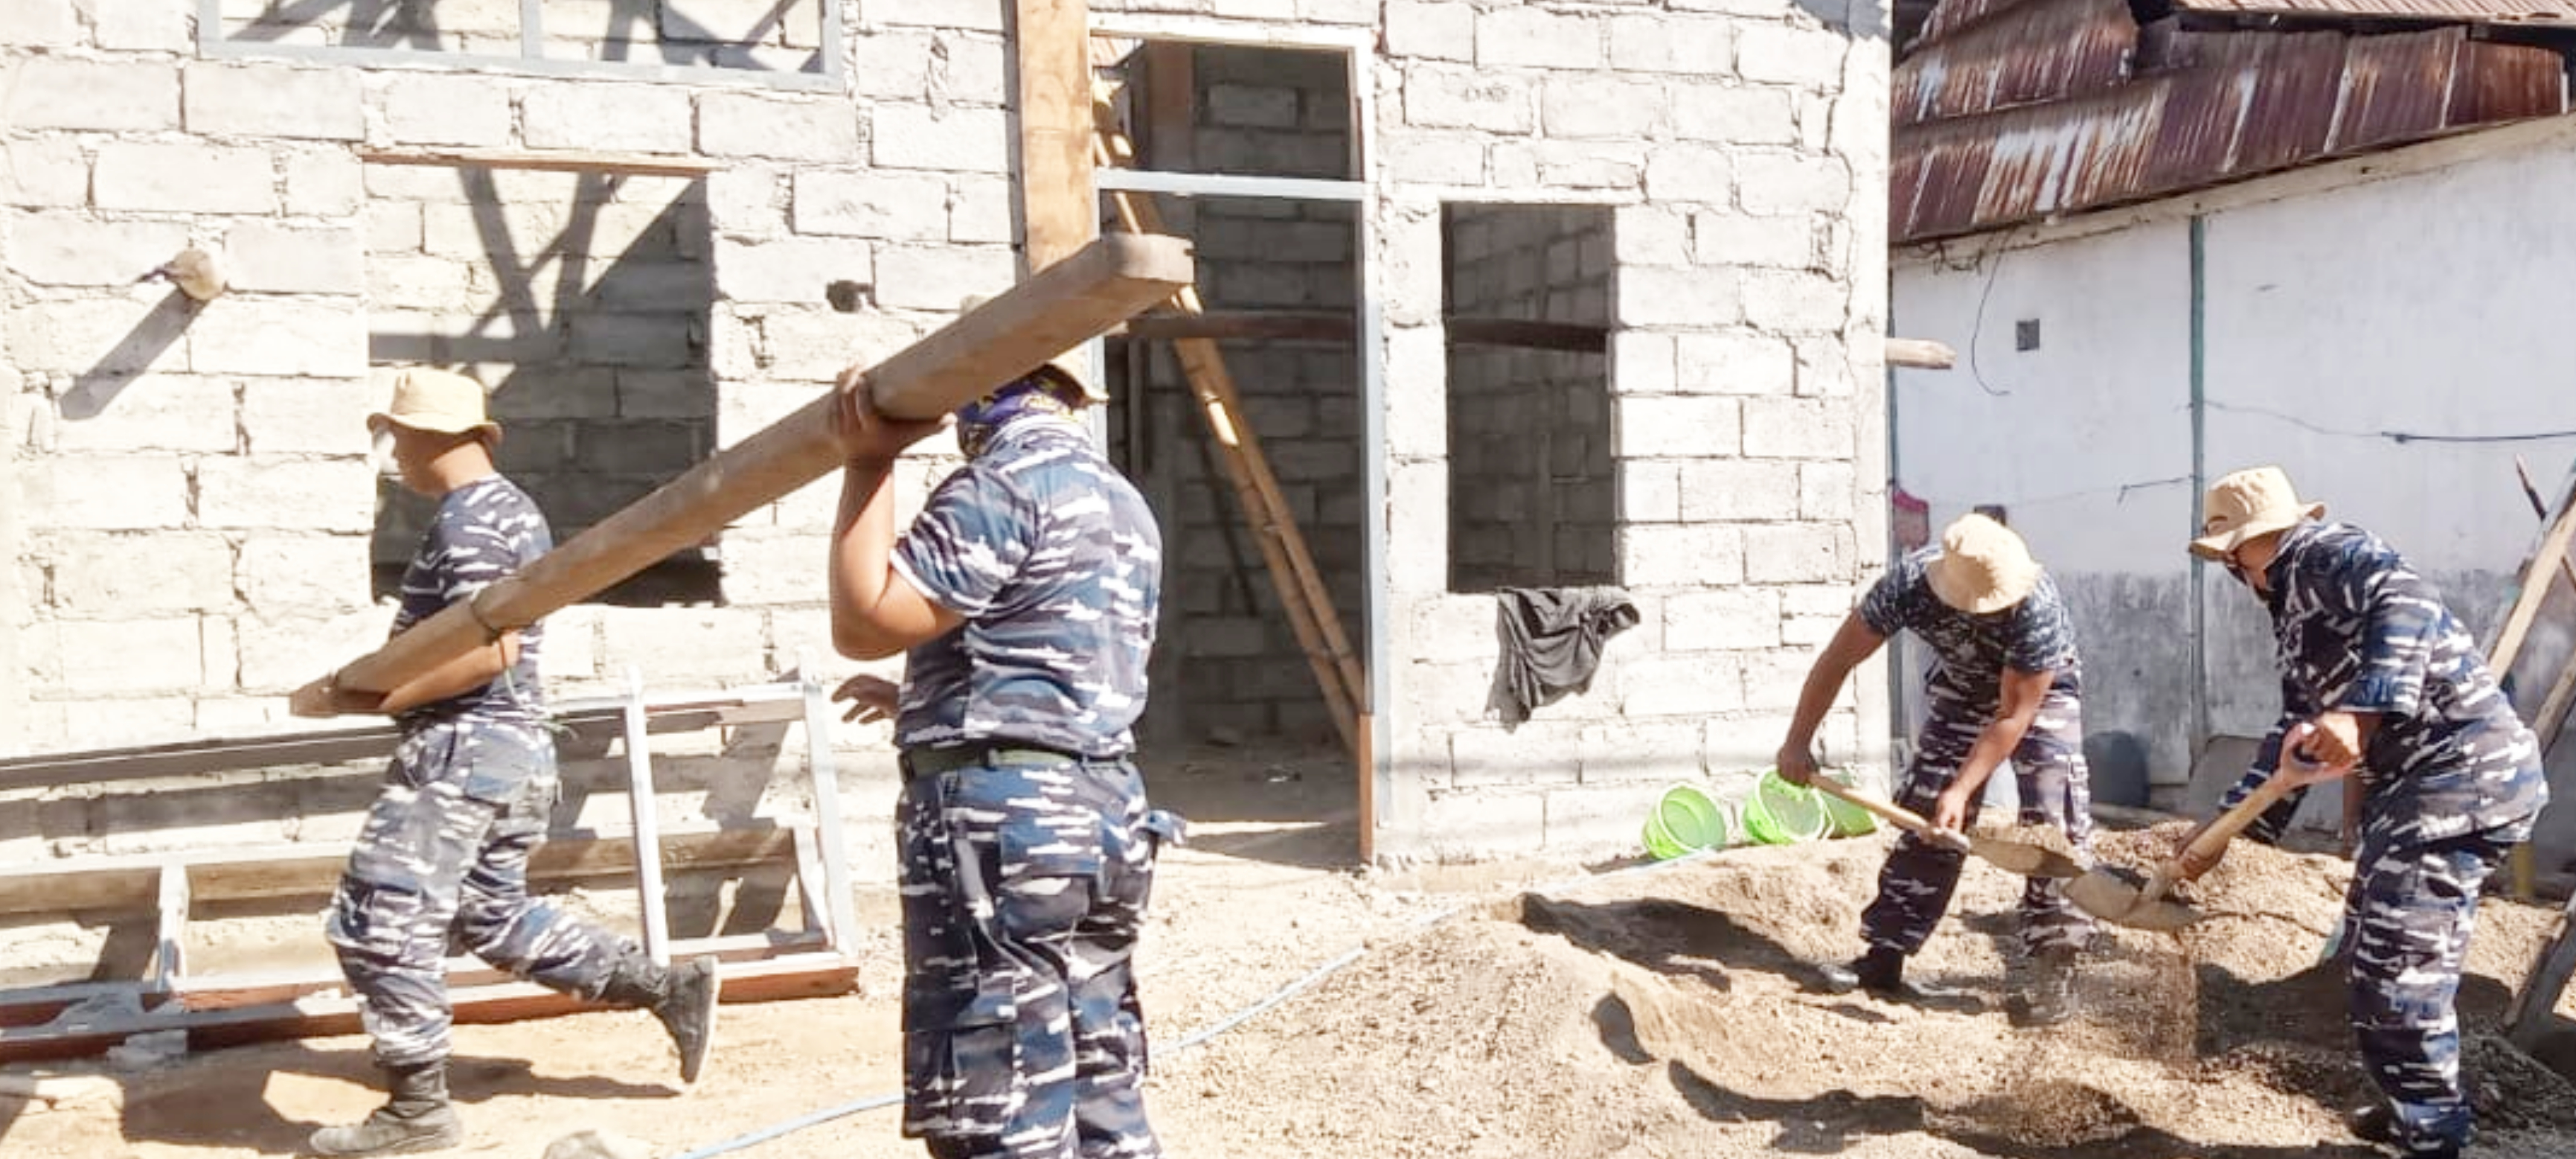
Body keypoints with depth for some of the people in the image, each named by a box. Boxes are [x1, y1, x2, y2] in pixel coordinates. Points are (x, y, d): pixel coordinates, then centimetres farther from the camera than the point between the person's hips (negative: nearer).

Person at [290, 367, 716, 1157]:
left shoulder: (468, 518, -15)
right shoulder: (512, 507, 16)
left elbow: (488, 651, -25)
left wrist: (363, 700, -21)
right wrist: (375, 676, 20)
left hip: (463, 747, -10)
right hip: (514, 747, 10)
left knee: (378, 922, -4)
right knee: (497, 917, 19)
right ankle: (670, 989, 19)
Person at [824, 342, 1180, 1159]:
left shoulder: (1003, 481, -11)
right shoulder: (1123, 502, 19)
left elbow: (864, 622, -13)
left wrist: (869, 463, -5)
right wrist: (923, 702, 32)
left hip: (1002, 817, -10)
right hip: (1104, 809, 10)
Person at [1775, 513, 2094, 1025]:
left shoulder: (2038, 605, -39)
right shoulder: (1909, 583, -33)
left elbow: (2015, 713, -31)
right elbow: (1839, 658, -21)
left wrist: (1961, 790, -33)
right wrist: (1798, 742, -19)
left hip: (2042, 692, -3)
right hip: (1962, 691, 3)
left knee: (2053, 823, -17)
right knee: (1925, 816, -2)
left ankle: (2054, 974, -11)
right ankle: (1883, 961, 4)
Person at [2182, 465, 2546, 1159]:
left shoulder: (2325, 555, -8)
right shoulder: (2293, 605, 21)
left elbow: (2409, 605, -29)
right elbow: (2296, 732, 25)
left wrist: (2362, 712, -40)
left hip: (2462, 771, -11)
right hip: (2415, 783, 11)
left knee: (2397, 965, -9)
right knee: (2371, 951, 19)